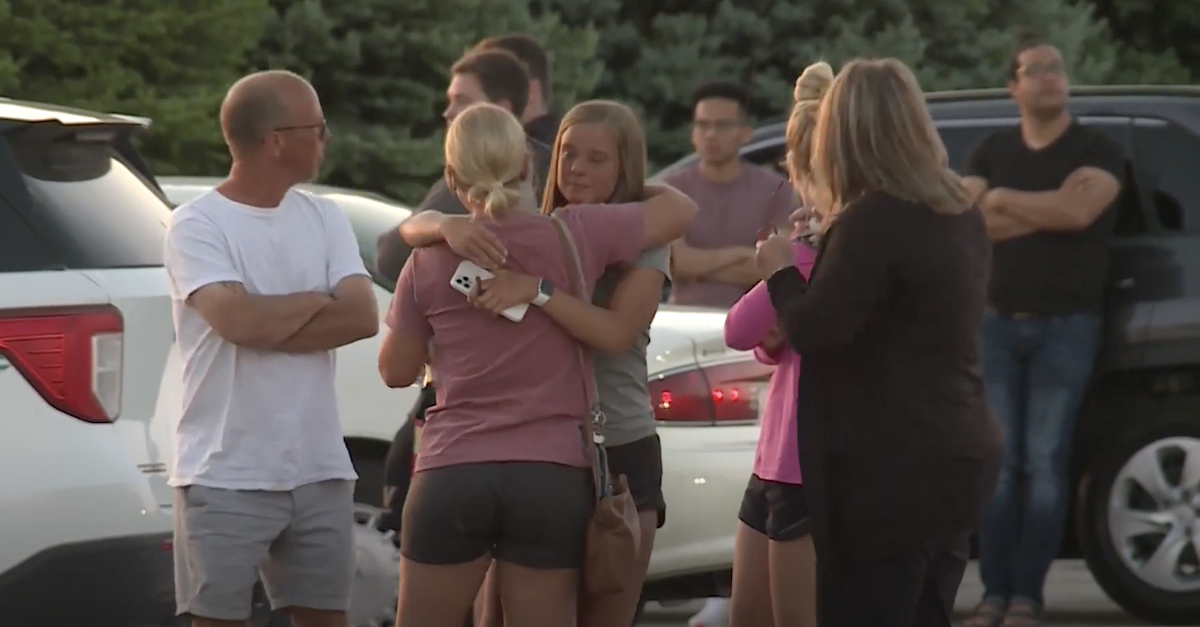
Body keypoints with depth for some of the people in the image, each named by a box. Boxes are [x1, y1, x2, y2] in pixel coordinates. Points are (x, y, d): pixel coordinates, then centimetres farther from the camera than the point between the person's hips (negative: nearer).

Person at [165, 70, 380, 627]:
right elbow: (238, 319, -22)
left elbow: (363, 317, -4)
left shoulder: (324, 219, 10)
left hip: (319, 471, 5)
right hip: (226, 477, -5)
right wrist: (320, 300, -5)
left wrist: (268, 323, -13)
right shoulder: (197, 225, -6)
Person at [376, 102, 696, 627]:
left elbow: (396, 370, 12)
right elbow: (680, 208, 13)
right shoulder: (578, 235, -2)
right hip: (553, 479, 0)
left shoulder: (430, 261, 1)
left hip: (452, 476, 0)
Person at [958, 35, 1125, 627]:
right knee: (998, 462, 0)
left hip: (1065, 326, -3)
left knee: (1045, 463, -6)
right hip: (998, 323, 3)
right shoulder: (990, 153, 10)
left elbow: (1078, 211, -20)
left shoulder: (1096, 149, -1)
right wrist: (1045, 210, -12)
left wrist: (1003, 201, -8)